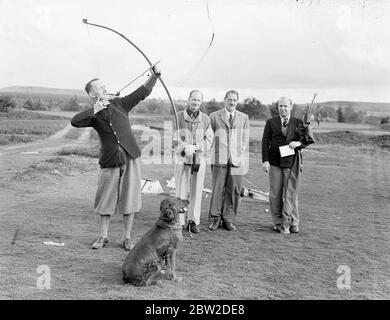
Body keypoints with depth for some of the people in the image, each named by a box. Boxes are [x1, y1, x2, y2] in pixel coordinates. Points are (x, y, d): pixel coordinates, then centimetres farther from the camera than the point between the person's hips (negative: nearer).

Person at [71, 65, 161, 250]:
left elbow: (142, 92, 7)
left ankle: (127, 238, 16)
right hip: (109, 161, -1)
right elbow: (74, 122, -15)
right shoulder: (93, 115, 3)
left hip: (130, 158, 1)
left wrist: (154, 77, -5)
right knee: (105, 199, 5)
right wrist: (94, 111, -21)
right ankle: (103, 236, 23)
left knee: (129, 199, 4)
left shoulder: (120, 104, 10)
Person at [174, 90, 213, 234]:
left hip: (199, 159, 2)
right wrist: (185, 147, -20)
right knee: (181, 191, 0)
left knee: (196, 191, 5)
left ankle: (193, 222, 14)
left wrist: (195, 147, -15)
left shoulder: (205, 119, 4)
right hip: (182, 158, -1)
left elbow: (208, 140, 1)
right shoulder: (178, 117, 0)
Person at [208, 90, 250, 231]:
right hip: (219, 158, -1)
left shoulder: (244, 118, 15)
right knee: (217, 188, -5)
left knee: (233, 190, 0)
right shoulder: (214, 116, 10)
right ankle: (215, 218, 5)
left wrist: (240, 153, 2)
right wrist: (216, 152, 3)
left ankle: (228, 219, 9)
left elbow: (245, 138, 13)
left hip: (237, 159, 2)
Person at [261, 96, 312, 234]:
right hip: (275, 162, 1)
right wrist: (265, 160, -8)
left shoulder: (298, 123, 9)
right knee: (275, 194, 3)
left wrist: (298, 143, -21)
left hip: (292, 162, -1)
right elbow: (265, 142, 3)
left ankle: (288, 224, 2)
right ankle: (277, 222, 15)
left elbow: (306, 139, 3)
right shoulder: (271, 122, 8)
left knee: (291, 193, -4)